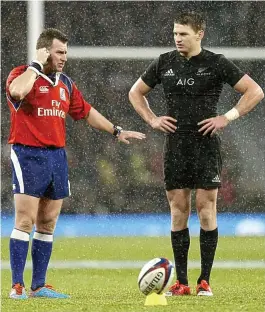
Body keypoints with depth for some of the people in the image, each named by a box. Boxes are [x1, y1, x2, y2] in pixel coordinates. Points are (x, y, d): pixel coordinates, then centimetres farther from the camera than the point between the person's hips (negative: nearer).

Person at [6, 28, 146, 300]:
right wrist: (36, 65, -18)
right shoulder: (22, 75, -6)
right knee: (25, 222, -9)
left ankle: (39, 286, 13)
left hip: (57, 156, 7)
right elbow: (17, 91, -31)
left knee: (47, 225, 8)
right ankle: (17, 286, -6)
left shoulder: (65, 83, 16)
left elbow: (86, 112, 27)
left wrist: (116, 130, 27)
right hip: (28, 155, -7)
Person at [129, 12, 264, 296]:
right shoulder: (164, 63, 7)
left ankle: (205, 280, 1)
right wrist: (152, 120, 7)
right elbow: (135, 92, 21)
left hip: (206, 144, -3)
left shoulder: (216, 64, -3)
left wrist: (227, 118, -9)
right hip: (175, 146, 3)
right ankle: (181, 282, 6)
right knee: (178, 211, 3)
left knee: (206, 210, -5)